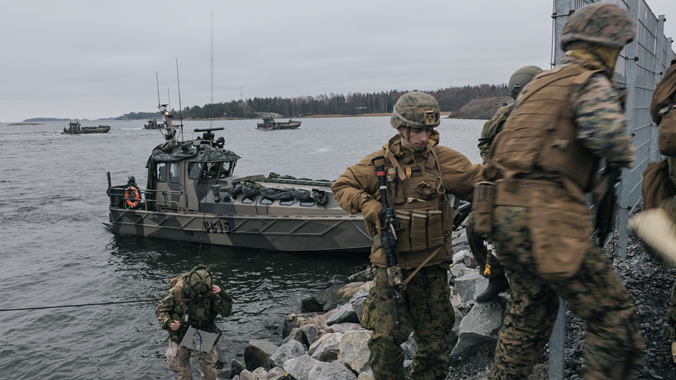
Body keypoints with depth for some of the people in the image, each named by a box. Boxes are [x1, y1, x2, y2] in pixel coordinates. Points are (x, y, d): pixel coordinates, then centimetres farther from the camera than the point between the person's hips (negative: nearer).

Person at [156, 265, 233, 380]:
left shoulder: (210, 293, -15)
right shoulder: (177, 292, -19)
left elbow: (227, 312, -14)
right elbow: (160, 310, -7)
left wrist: (222, 294, -29)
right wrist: (168, 323, -26)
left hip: (203, 338, 0)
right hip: (179, 339, 0)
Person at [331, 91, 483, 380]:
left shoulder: (441, 158, 1)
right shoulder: (379, 162, 0)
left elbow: (477, 180, 1)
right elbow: (342, 186, 6)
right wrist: (366, 203, -10)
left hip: (431, 266, 1)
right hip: (391, 264, -1)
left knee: (434, 341, 9)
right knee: (385, 339, -6)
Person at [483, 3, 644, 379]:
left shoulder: (539, 83, 23)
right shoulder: (591, 82, -2)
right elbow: (604, 131, -23)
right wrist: (625, 153, -1)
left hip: (505, 210, 9)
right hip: (545, 216, -9)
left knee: (530, 309, 24)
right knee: (613, 315, 1)